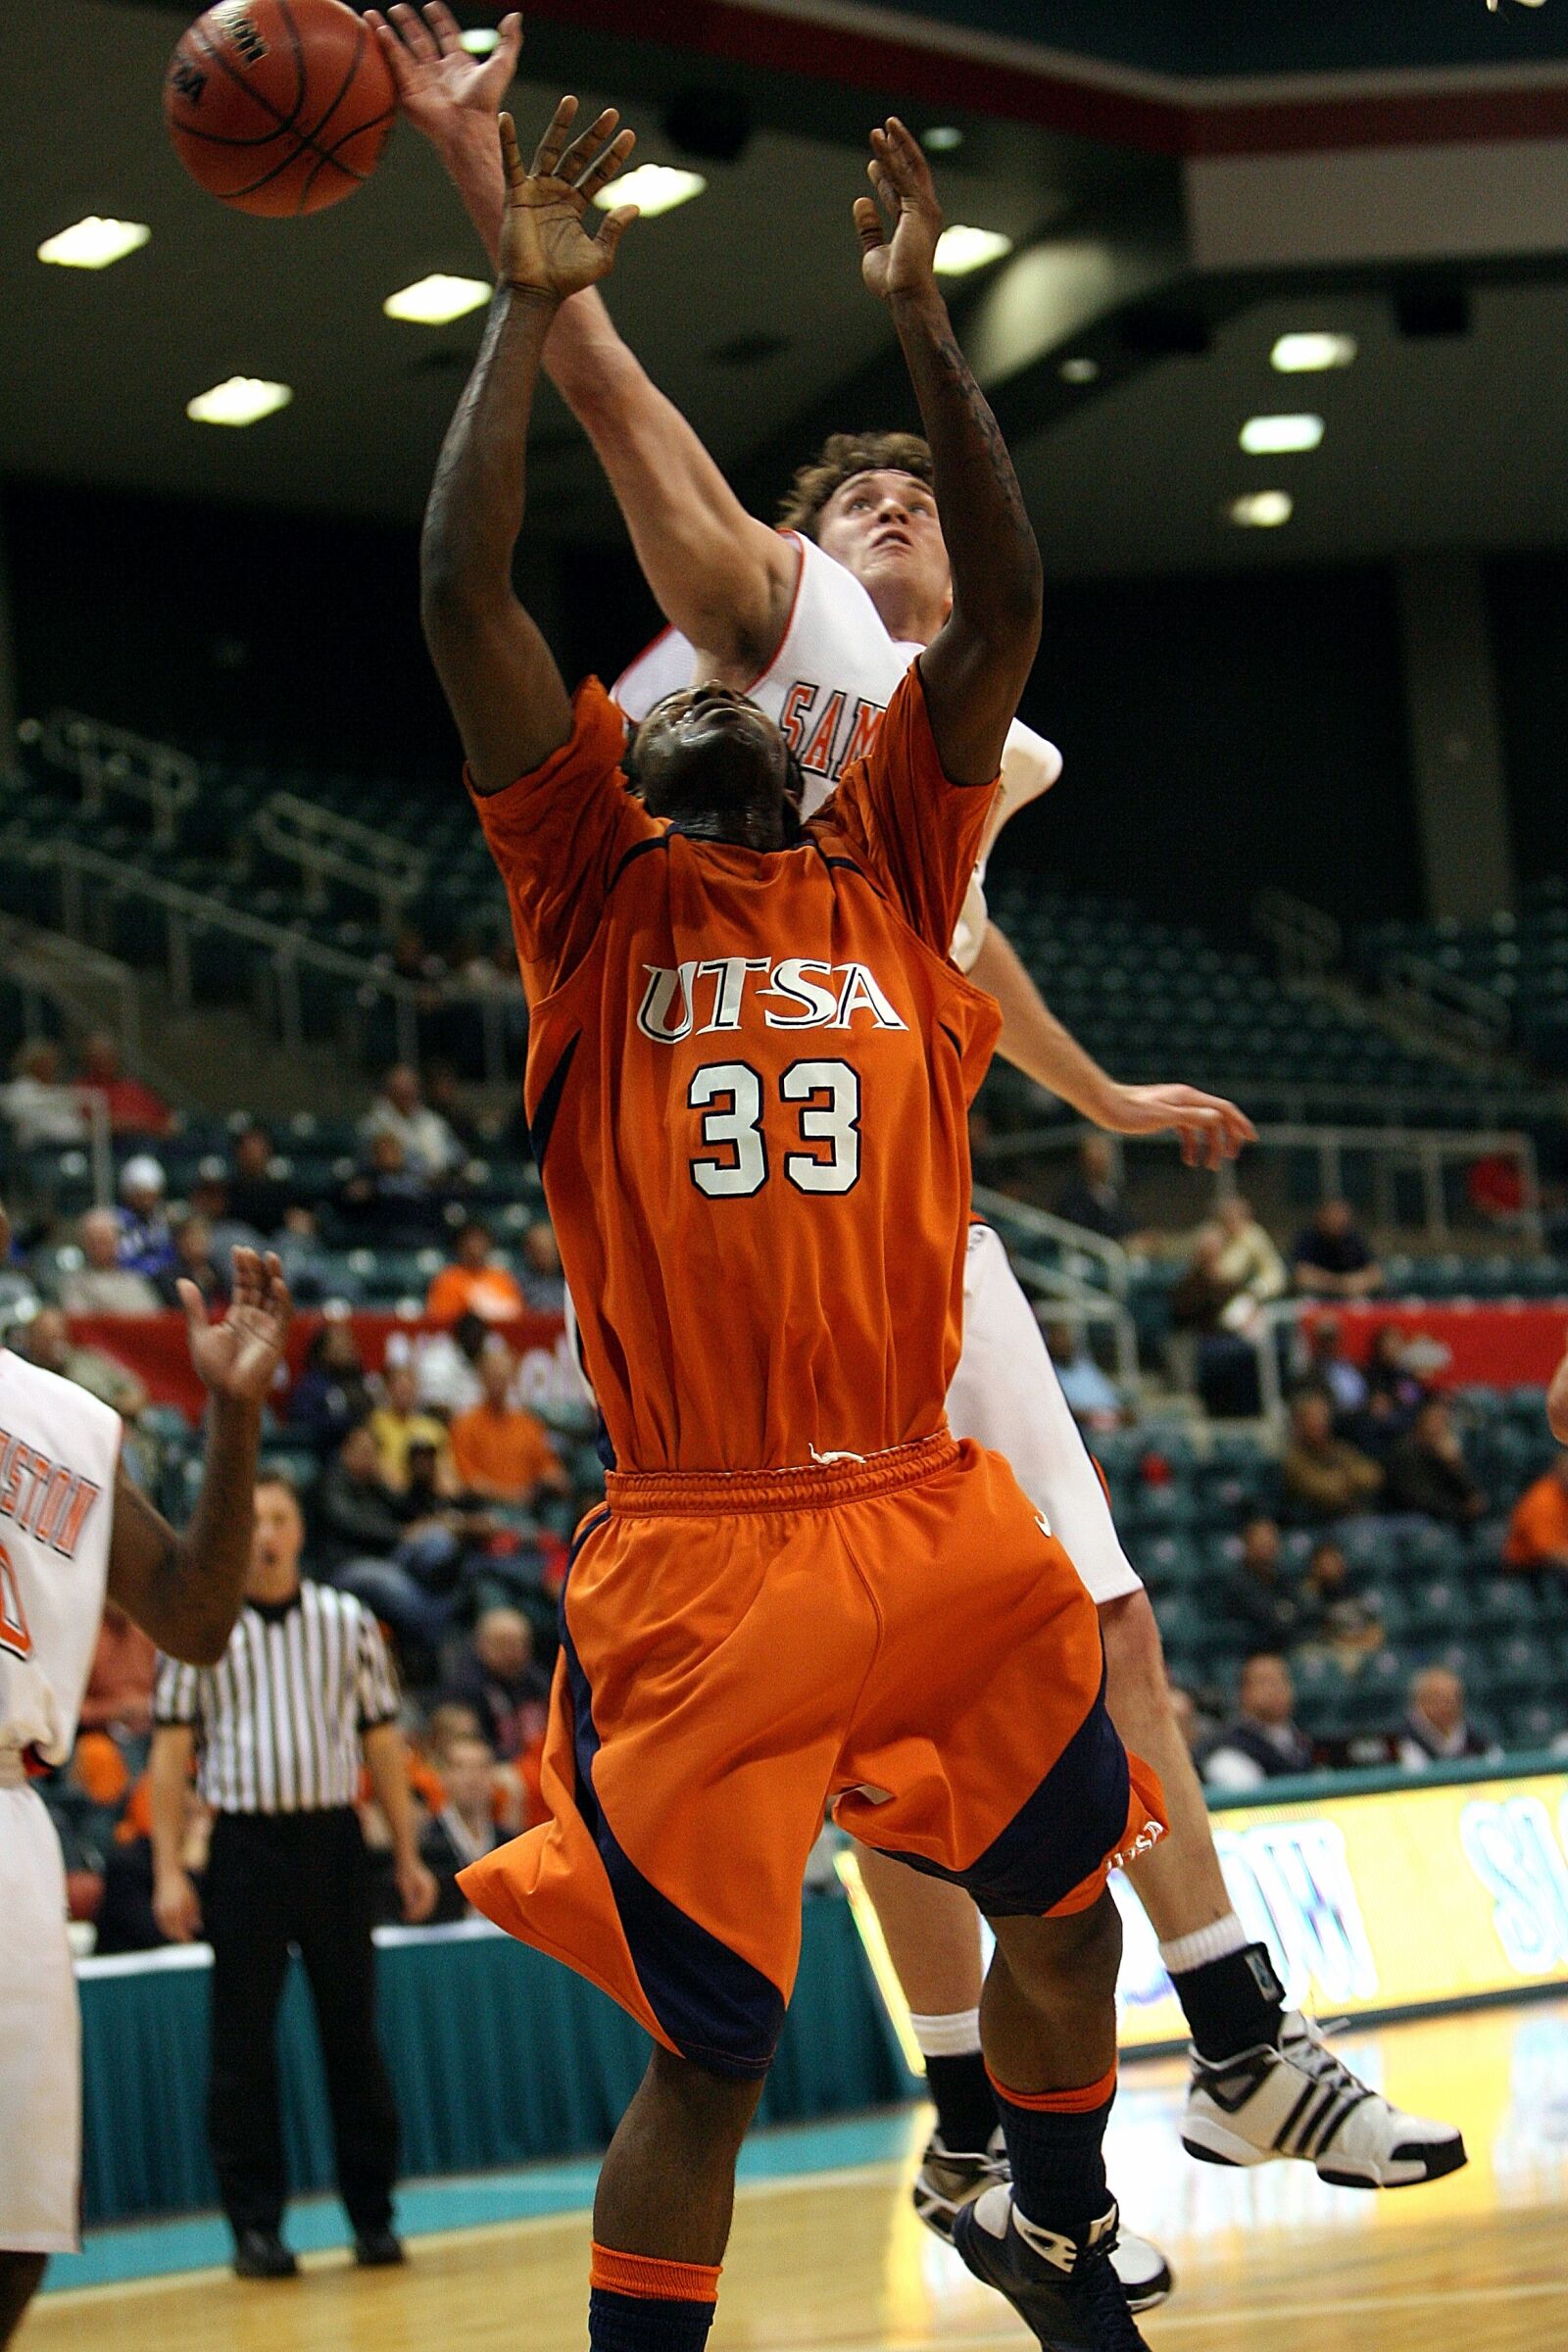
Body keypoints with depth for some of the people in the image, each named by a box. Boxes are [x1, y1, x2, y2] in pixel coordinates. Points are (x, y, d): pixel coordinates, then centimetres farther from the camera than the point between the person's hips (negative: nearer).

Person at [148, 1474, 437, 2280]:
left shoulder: (347, 1621, 9)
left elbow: (382, 1741, 11)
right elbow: (170, 1752, 2)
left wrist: (408, 1855, 6)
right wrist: (168, 1871, -4)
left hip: (333, 1840, 1)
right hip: (244, 1843, -1)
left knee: (353, 2031, 4)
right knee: (242, 2041, 0)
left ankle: (372, 2213, 12)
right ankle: (254, 2225, 7)